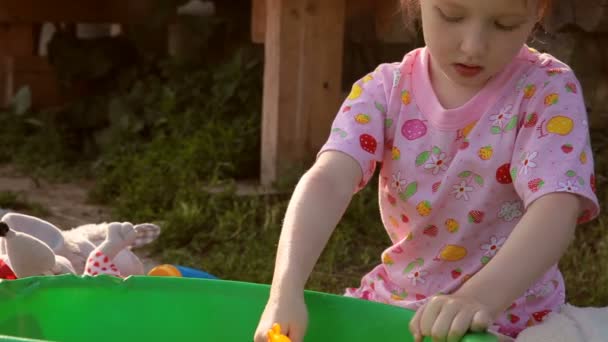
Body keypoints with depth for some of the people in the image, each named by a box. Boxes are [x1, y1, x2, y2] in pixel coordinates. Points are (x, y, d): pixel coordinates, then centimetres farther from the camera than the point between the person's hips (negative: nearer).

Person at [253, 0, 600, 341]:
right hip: (395, 301, 4)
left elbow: (556, 209, -28)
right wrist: (286, 290, -37)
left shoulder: (548, 90, -14)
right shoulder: (386, 88, -6)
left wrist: (480, 297, -46)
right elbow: (329, 181, -21)